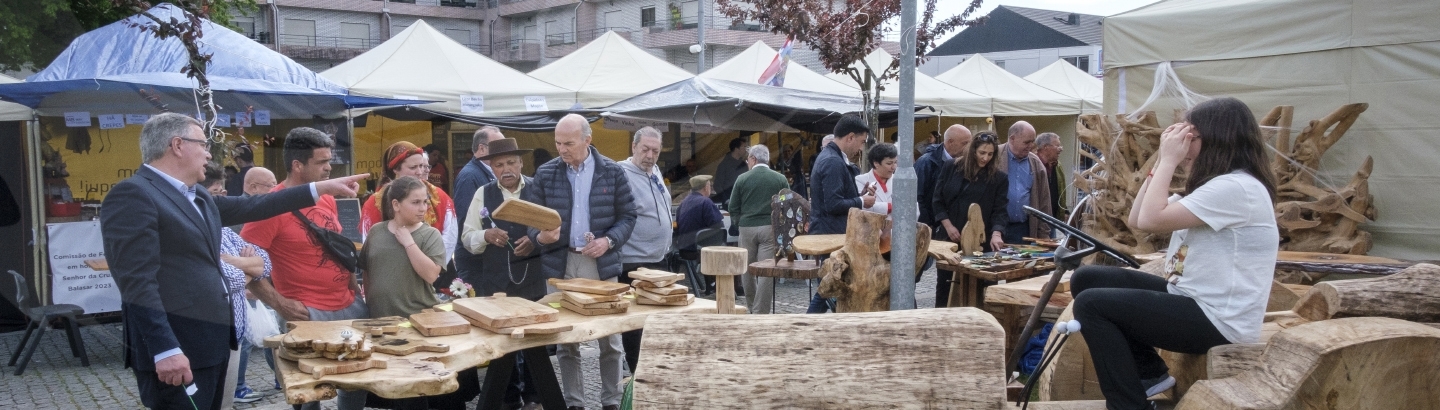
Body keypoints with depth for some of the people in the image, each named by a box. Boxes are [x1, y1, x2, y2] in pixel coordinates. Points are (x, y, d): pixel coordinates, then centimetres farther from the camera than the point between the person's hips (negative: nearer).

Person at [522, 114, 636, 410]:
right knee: (565, 341, 8)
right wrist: (540, 236, -19)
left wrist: (609, 241, -14)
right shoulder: (545, 174, 1)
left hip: (602, 264, -1)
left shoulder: (612, 172, -1)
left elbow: (627, 217, 2)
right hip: (559, 264, 1)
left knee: (610, 340, 5)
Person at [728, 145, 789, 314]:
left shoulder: (742, 179, 0)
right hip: (770, 228, 0)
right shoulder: (780, 179, 1)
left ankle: (751, 306, 28)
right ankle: (761, 311, -2)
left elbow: (733, 208, 3)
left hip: (747, 228, 0)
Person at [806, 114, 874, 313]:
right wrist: (862, 202, -11)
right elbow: (833, 205, -24)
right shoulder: (833, 163, -19)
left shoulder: (829, 157, 14)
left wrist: (860, 195, 10)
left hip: (827, 233, 10)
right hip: (832, 235, -10)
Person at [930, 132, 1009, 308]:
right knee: (944, 283, 7)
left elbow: (999, 210, -5)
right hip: (950, 237, 1)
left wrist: (996, 234, -22)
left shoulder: (999, 178, 0)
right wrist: (948, 225, -7)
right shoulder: (952, 168, 2)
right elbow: (937, 200, 4)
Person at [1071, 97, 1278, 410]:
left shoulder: (1237, 188, -19)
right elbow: (1136, 220, 12)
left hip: (1216, 320, -11)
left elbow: (1151, 220, -25)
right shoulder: (1217, 186, 15)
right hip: (1193, 300, 11)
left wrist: (1169, 160, -14)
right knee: (1087, 279, 6)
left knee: (1091, 304, -17)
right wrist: (1162, 161, 5)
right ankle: (1149, 373, 8)